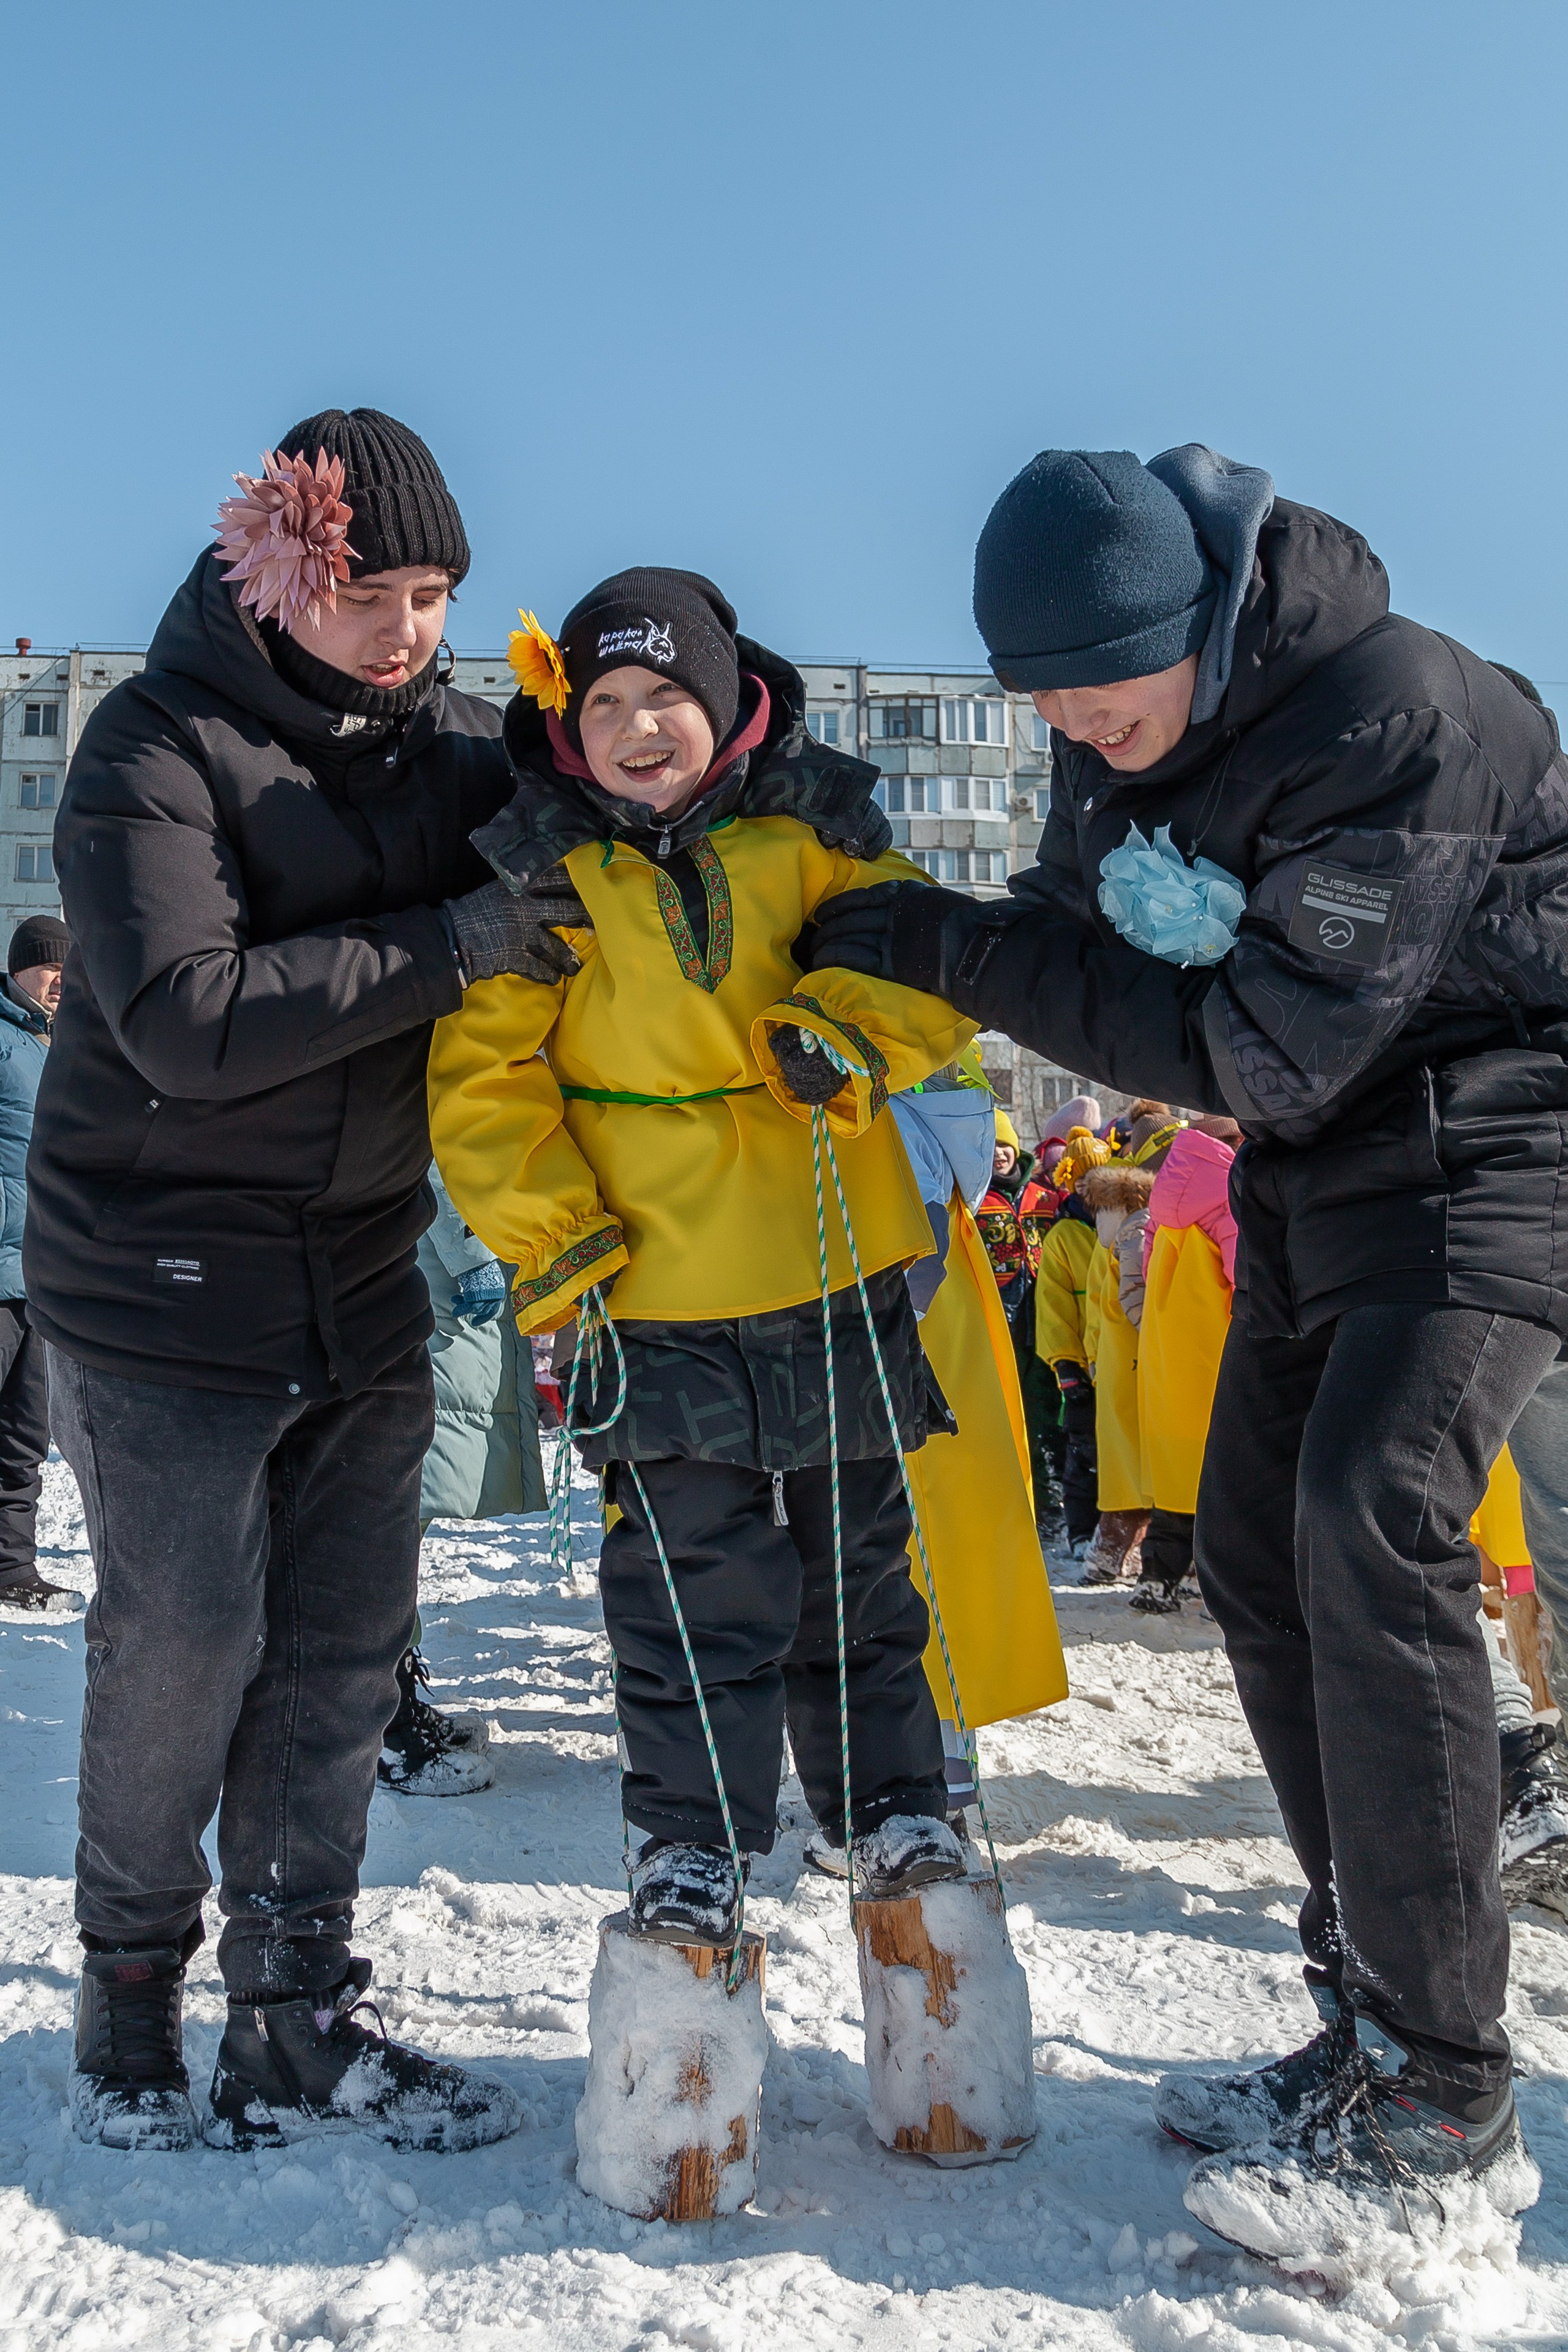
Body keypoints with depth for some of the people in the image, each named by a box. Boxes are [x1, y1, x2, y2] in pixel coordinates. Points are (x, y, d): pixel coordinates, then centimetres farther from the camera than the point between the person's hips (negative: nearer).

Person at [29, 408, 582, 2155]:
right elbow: (187, 1019, -22)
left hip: (362, 1283, 5)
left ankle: (297, 2022, 20)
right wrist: (447, 945, -24)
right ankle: (131, 1995, 24)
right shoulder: (155, 744, -10)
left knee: (346, 1653, 6)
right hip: (162, 1282, -5)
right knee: (184, 1649, 0)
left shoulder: (442, 734, 8)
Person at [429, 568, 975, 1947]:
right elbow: (481, 1074, 0)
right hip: (659, 1293, -1)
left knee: (861, 1568, 16)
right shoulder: (539, 865, -2)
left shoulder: (811, 826, 1)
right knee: (694, 1590, 6)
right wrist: (546, 1232, -10)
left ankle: (897, 1808, 34)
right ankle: (694, 1847, 24)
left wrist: (849, 1025, -18)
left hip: (840, 1276, 2)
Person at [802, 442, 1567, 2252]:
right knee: (1256, 1553, 3)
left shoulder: (1397, 715, -26)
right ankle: (1368, 2028, 14)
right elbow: (1088, 944, 11)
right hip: (1317, 1161, 8)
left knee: (1371, 1527, -24)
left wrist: (959, 952, -24)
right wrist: (901, 967, -6)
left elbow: (1261, 1051, -27)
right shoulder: (1113, 736, 0)